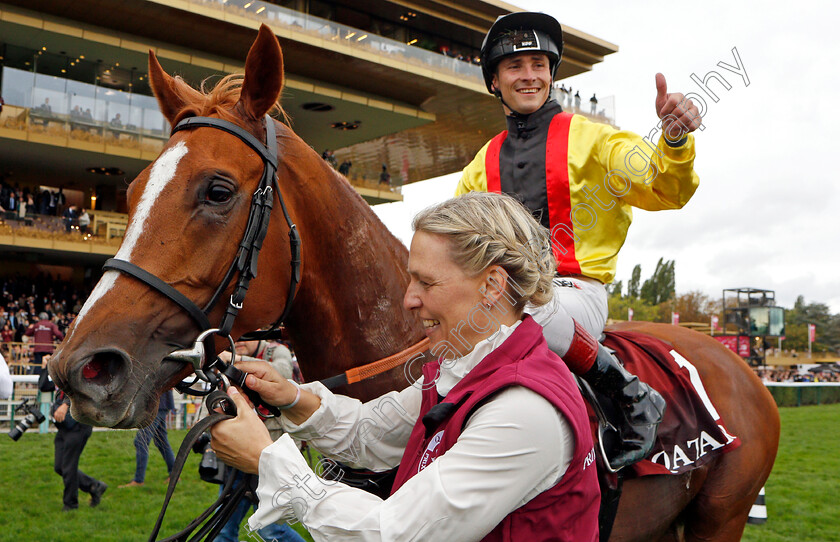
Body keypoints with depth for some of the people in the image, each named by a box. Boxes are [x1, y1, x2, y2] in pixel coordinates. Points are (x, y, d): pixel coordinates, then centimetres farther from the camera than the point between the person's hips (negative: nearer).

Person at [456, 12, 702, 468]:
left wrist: (675, 141, -25)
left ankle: (634, 396, -15)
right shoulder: (482, 165, 17)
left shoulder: (590, 139, 7)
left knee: (525, 310, -38)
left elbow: (662, 191, -5)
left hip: (574, 290, -4)